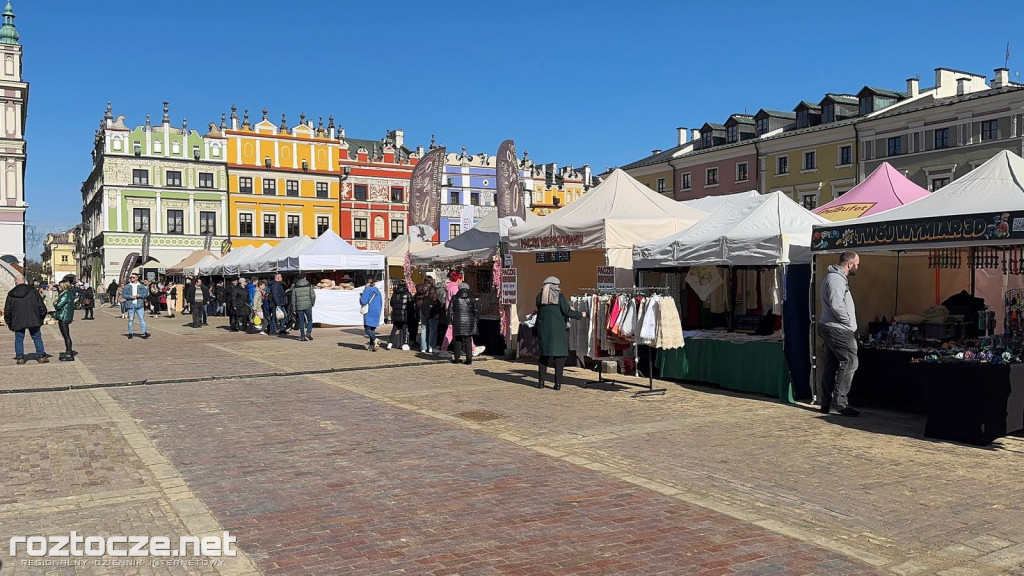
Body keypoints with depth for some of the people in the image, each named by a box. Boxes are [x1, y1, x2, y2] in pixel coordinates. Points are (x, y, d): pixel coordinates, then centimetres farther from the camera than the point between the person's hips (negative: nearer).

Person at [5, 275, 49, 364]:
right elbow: (41, 307, -1)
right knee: (37, 338, 7)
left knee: (19, 339, 10)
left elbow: (7, 311, 6)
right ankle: (41, 356, 6)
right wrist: (41, 318, 11)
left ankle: (19, 358, 10)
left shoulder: (11, 295, 0)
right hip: (33, 320, 0)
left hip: (18, 322, 0)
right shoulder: (33, 292, -2)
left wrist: (9, 323, 17)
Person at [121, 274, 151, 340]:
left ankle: (144, 333, -11)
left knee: (142, 319, -7)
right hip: (130, 305, 1)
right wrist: (130, 297, -12)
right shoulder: (127, 286, 9)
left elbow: (146, 293, 6)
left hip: (139, 305, -1)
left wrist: (139, 295, -11)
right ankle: (130, 333, 14)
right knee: (130, 320, 5)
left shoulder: (141, 286, 8)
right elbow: (123, 294, 4)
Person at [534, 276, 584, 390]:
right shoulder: (559, 296, -4)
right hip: (558, 330, -3)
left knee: (544, 355, 12)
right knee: (559, 356, 2)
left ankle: (541, 382, 11)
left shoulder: (539, 297, 7)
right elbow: (567, 312, -6)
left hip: (543, 329, 3)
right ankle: (558, 383, 0)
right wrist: (581, 314, 12)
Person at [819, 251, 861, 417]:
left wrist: (850, 325, 15)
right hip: (838, 330, -11)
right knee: (849, 362, -8)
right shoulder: (836, 279, -15)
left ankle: (826, 403, 14)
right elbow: (836, 306, -24)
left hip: (830, 328, 11)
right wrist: (849, 323, -13)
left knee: (832, 366, 11)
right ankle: (839, 401, -6)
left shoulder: (838, 277, 21)